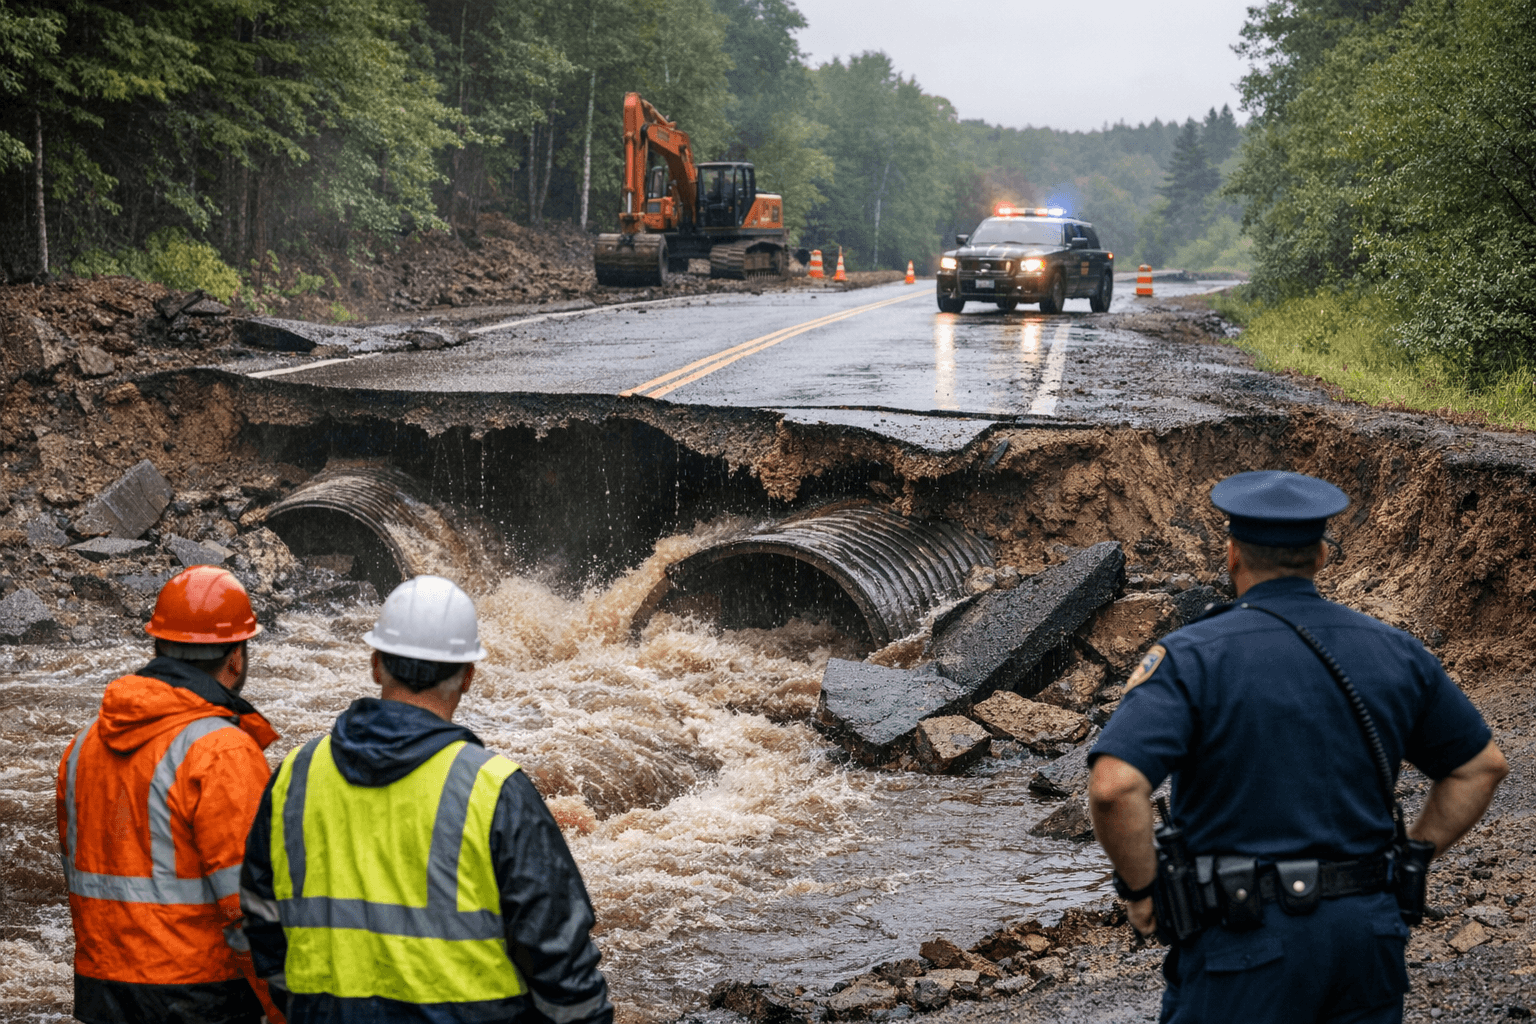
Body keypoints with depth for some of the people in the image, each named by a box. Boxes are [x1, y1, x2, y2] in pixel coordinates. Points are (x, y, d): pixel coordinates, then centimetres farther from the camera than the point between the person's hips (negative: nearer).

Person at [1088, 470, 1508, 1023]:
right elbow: (1482, 765, 15)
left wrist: (1140, 891, -8)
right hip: (1365, 930, 5)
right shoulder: (1392, 652, 5)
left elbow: (1114, 786, -23)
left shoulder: (1193, 656, -10)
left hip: (1245, 938, -5)